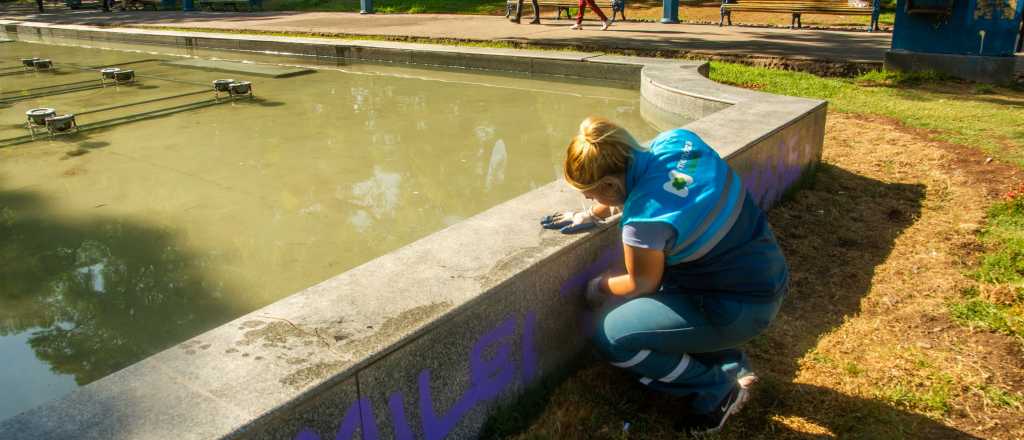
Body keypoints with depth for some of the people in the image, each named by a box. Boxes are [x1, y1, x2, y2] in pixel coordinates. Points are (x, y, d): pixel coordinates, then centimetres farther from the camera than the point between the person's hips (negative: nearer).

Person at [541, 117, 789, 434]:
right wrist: (590, 215, 15)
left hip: (742, 306, -9)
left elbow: (642, 284, -10)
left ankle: (717, 391, 6)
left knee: (611, 337, -8)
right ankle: (729, 364, 25)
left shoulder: (645, 219, -30)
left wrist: (599, 287, 9)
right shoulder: (675, 141, -9)